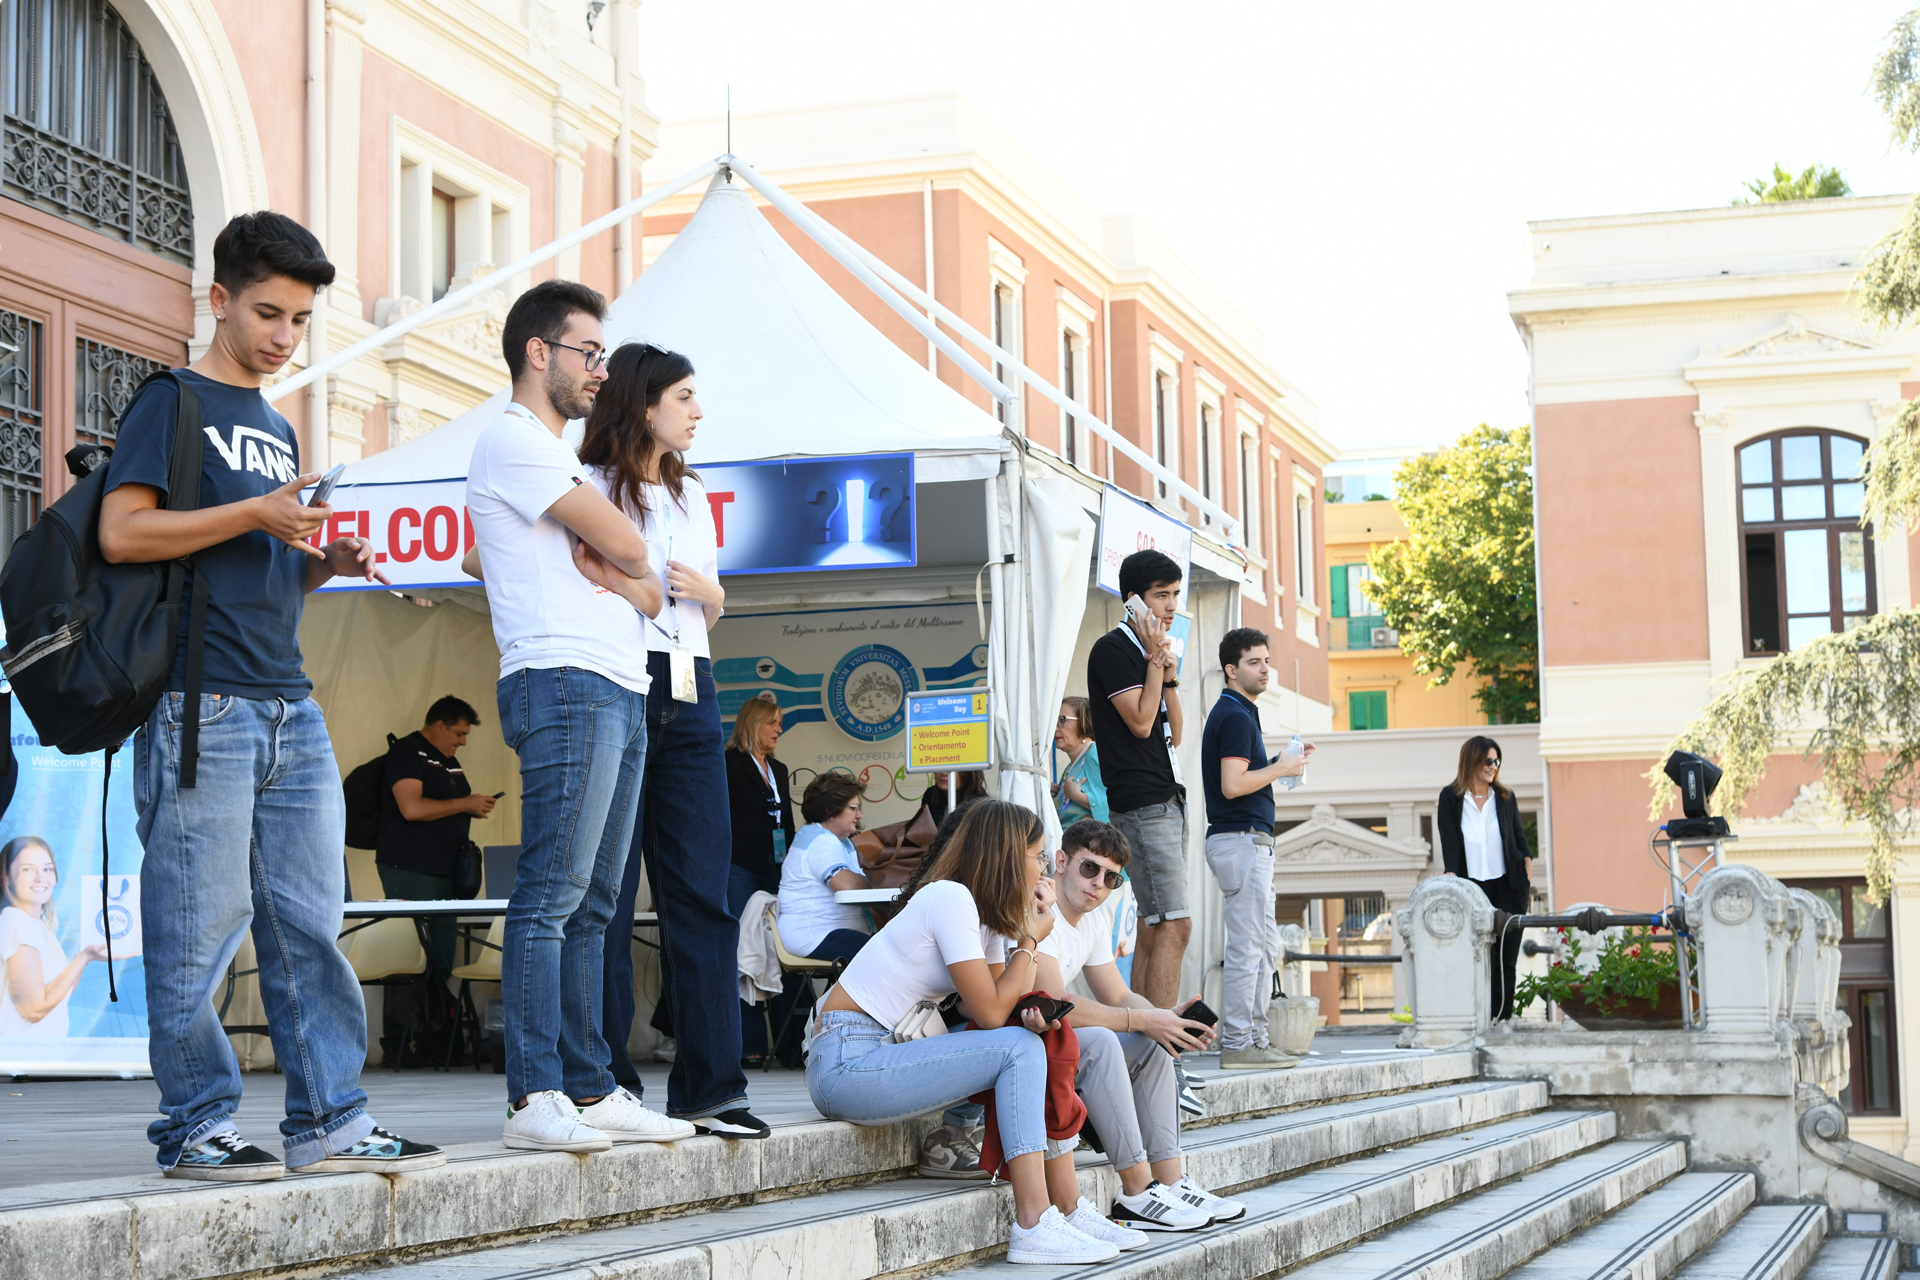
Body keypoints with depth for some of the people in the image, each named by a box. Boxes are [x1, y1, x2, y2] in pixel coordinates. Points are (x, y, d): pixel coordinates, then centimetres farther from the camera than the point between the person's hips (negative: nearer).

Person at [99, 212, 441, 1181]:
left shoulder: (278, 430, 24)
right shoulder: (174, 402, 2)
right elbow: (121, 533, -9)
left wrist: (326, 564, 7)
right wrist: (255, 516, -14)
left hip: (291, 709, 7)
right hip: (201, 705, -7)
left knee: (309, 921, 5)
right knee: (199, 926, -5)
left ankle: (329, 1120, 8)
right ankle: (195, 1124, 2)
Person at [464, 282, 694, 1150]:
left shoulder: (555, 458, 28)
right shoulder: (513, 439, -2)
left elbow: (650, 593, 21)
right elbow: (627, 546, -8)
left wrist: (612, 574, -1)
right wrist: (616, 558, 14)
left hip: (621, 692, 10)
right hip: (564, 683, -10)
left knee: (590, 906, 7)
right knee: (550, 897, -13)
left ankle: (589, 1089, 9)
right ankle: (534, 1100, -15)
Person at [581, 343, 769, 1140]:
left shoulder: (691, 495, 22)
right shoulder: (589, 487, 1)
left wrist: (702, 589, 7)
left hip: (691, 692, 6)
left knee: (702, 891, 1)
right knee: (607, 893, -4)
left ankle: (709, 1086, 3)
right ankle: (605, 1081, 2)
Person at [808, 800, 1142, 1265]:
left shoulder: (987, 912, 14)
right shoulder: (950, 897, -15)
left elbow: (1005, 999, 9)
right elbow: (990, 1013, -16)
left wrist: (1031, 1013, -12)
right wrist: (1030, 938, -5)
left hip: (882, 1054, 9)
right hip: (846, 1064, -9)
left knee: (1037, 1043, 2)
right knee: (1020, 1049, -17)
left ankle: (1069, 1210, 1)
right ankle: (1034, 1227, -21)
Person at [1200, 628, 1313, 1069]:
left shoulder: (1236, 713, 20)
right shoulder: (1236, 716, -13)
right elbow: (1232, 785, -22)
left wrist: (1283, 763, 14)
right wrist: (1281, 769, -11)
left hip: (1250, 841, 11)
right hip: (1242, 839, -11)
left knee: (1266, 948, 13)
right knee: (1247, 947, -10)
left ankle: (1254, 1038, 16)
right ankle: (1236, 1044, -8)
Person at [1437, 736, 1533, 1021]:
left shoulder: (1505, 797, 8)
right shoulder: (1451, 797, 1)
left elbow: (1520, 837, 15)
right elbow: (1449, 842, -5)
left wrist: (1528, 877, 6)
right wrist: (1451, 879, -17)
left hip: (1508, 885, 2)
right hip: (1471, 888, -2)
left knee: (1506, 954, -1)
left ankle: (1501, 1014, 4)